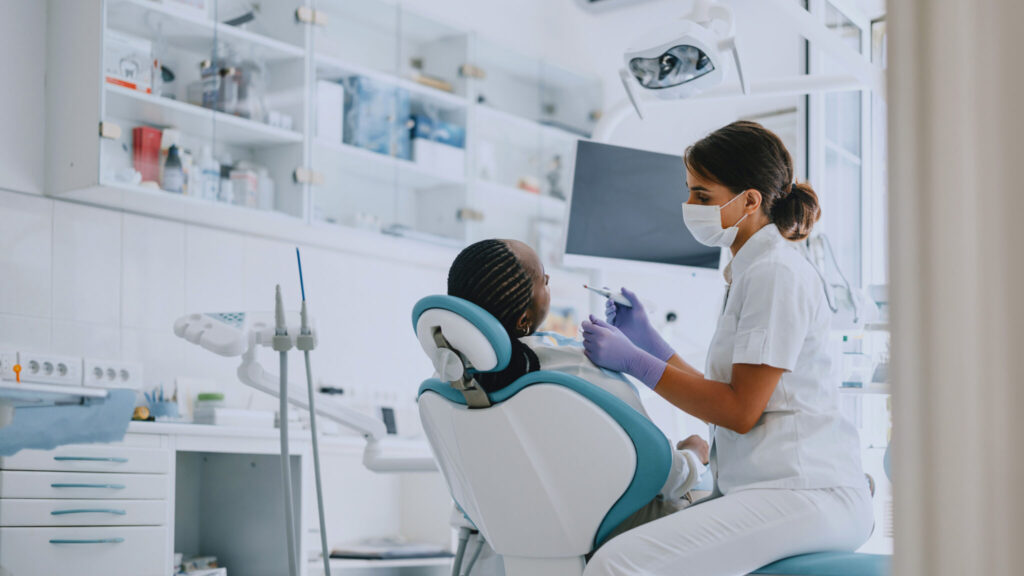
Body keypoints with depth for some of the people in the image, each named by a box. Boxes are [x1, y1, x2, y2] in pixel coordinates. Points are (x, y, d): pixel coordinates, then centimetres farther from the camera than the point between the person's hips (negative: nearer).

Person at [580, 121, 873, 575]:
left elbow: (740, 411, -14)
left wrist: (632, 360, -10)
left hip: (805, 495, -10)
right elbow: (718, 399, 19)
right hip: (755, 488, 10)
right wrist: (646, 340, 13)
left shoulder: (777, 273, -10)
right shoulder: (749, 271, 20)